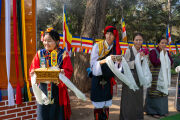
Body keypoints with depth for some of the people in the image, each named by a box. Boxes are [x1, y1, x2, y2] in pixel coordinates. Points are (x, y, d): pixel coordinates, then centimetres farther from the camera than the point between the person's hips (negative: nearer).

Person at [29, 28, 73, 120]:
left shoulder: (63, 55, -2)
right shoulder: (39, 54, 6)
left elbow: (69, 71, -7)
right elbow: (33, 69, 4)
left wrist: (63, 73, -28)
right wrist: (34, 73, -18)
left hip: (58, 91, -2)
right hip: (43, 90, 2)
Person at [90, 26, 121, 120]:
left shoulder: (116, 49, 4)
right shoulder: (97, 46, -4)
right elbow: (93, 63, -9)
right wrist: (103, 61, -26)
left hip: (108, 80, 3)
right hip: (97, 79, -3)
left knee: (106, 106, 7)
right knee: (98, 106, -1)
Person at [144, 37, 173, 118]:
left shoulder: (166, 52, 12)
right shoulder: (153, 52, -8)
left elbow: (171, 62, 2)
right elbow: (155, 62, -20)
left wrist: (166, 54, -7)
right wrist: (162, 54, -14)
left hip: (164, 77, 7)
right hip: (156, 77, -7)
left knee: (163, 93, 11)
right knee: (155, 93, -4)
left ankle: (162, 110, 21)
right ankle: (153, 111, 5)